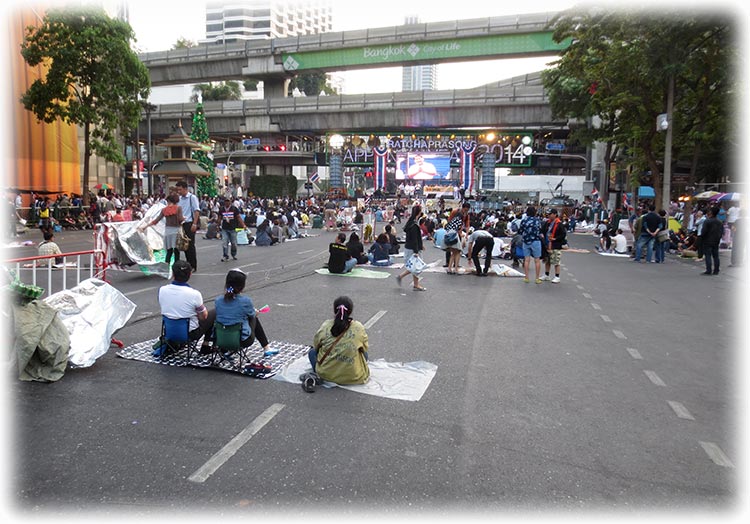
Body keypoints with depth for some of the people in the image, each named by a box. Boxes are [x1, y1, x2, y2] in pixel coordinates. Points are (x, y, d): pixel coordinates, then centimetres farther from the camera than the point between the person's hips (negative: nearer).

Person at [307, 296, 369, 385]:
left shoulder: (325, 326, -8)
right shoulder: (359, 328, -10)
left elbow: (315, 346, 6)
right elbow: (365, 348, 4)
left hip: (326, 374, -1)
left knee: (312, 352, 26)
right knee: (364, 354, 29)